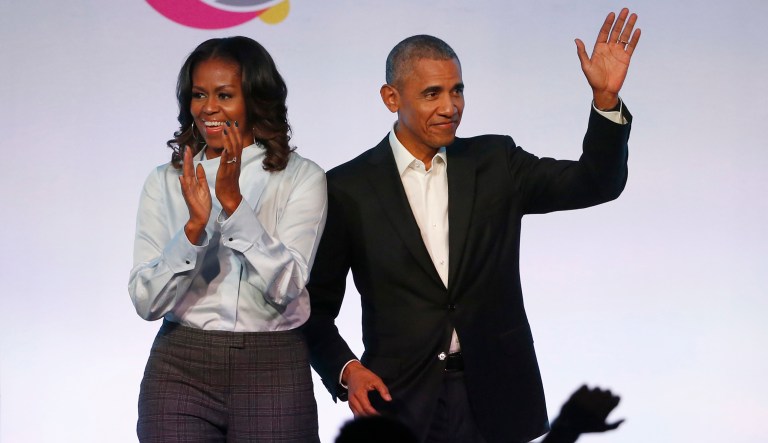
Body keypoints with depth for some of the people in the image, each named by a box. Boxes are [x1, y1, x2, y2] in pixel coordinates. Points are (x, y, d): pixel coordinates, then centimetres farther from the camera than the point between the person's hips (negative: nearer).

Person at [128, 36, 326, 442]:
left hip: (272, 370, -1)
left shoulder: (301, 178, 0)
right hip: (180, 370, 1)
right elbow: (146, 301, -4)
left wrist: (233, 203, -19)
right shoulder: (165, 182, 5)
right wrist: (195, 225, -17)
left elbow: (286, 287, -12)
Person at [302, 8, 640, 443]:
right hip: (400, 400, -2)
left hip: (494, 401, 2)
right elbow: (317, 306, 4)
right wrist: (344, 370, -12)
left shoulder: (496, 163, 6)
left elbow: (597, 183, -2)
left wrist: (606, 96, -16)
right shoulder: (350, 188, -1)